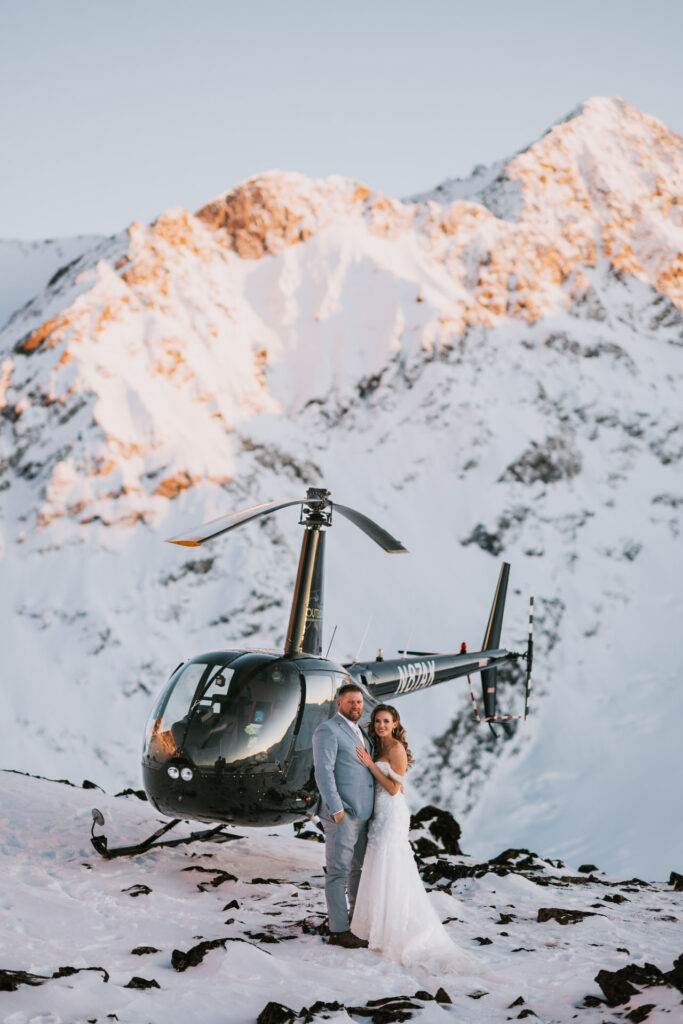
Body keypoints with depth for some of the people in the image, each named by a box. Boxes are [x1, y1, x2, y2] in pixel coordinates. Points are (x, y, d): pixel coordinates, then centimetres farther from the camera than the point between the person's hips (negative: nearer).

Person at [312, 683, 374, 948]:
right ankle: (338, 930, -1)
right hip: (341, 814, -9)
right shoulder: (328, 730, -10)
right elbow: (323, 771, -18)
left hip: (362, 813, 9)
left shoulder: (359, 732, 17)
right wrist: (336, 809, -21)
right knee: (339, 871, -4)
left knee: (360, 868, 17)